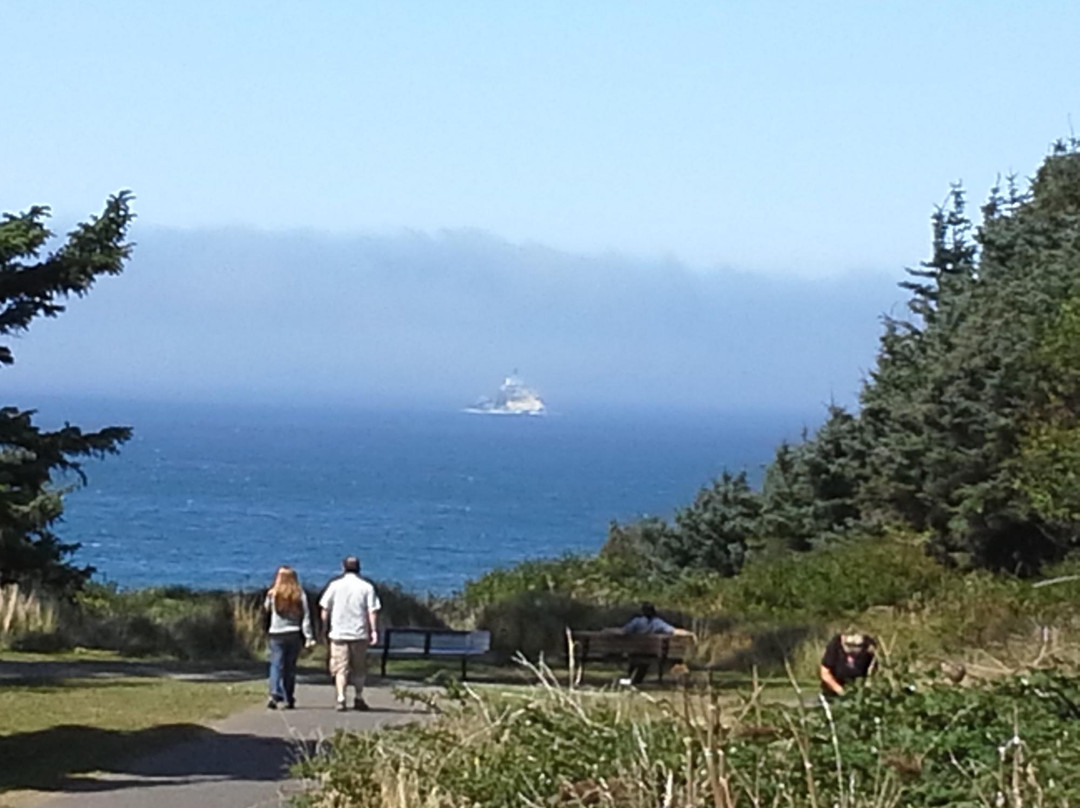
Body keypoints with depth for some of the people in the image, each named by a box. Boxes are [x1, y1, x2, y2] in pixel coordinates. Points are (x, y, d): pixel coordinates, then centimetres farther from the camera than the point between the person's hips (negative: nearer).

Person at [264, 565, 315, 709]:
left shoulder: (273, 594, -5)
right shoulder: (300, 595, -2)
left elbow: (267, 608, 15)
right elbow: (305, 617, -3)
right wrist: (309, 637, -2)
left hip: (276, 634, -1)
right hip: (294, 634, 1)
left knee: (276, 665, -3)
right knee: (290, 667, 12)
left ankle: (275, 694, -23)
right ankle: (289, 699, 15)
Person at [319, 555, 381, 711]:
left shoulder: (335, 586, 1)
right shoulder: (367, 587, 1)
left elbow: (325, 610, 2)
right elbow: (372, 611, -6)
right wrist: (374, 631, -5)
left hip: (339, 634, 0)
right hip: (359, 633, 0)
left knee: (340, 669, 0)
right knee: (359, 669, 15)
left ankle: (341, 699, -14)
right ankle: (359, 698, 18)